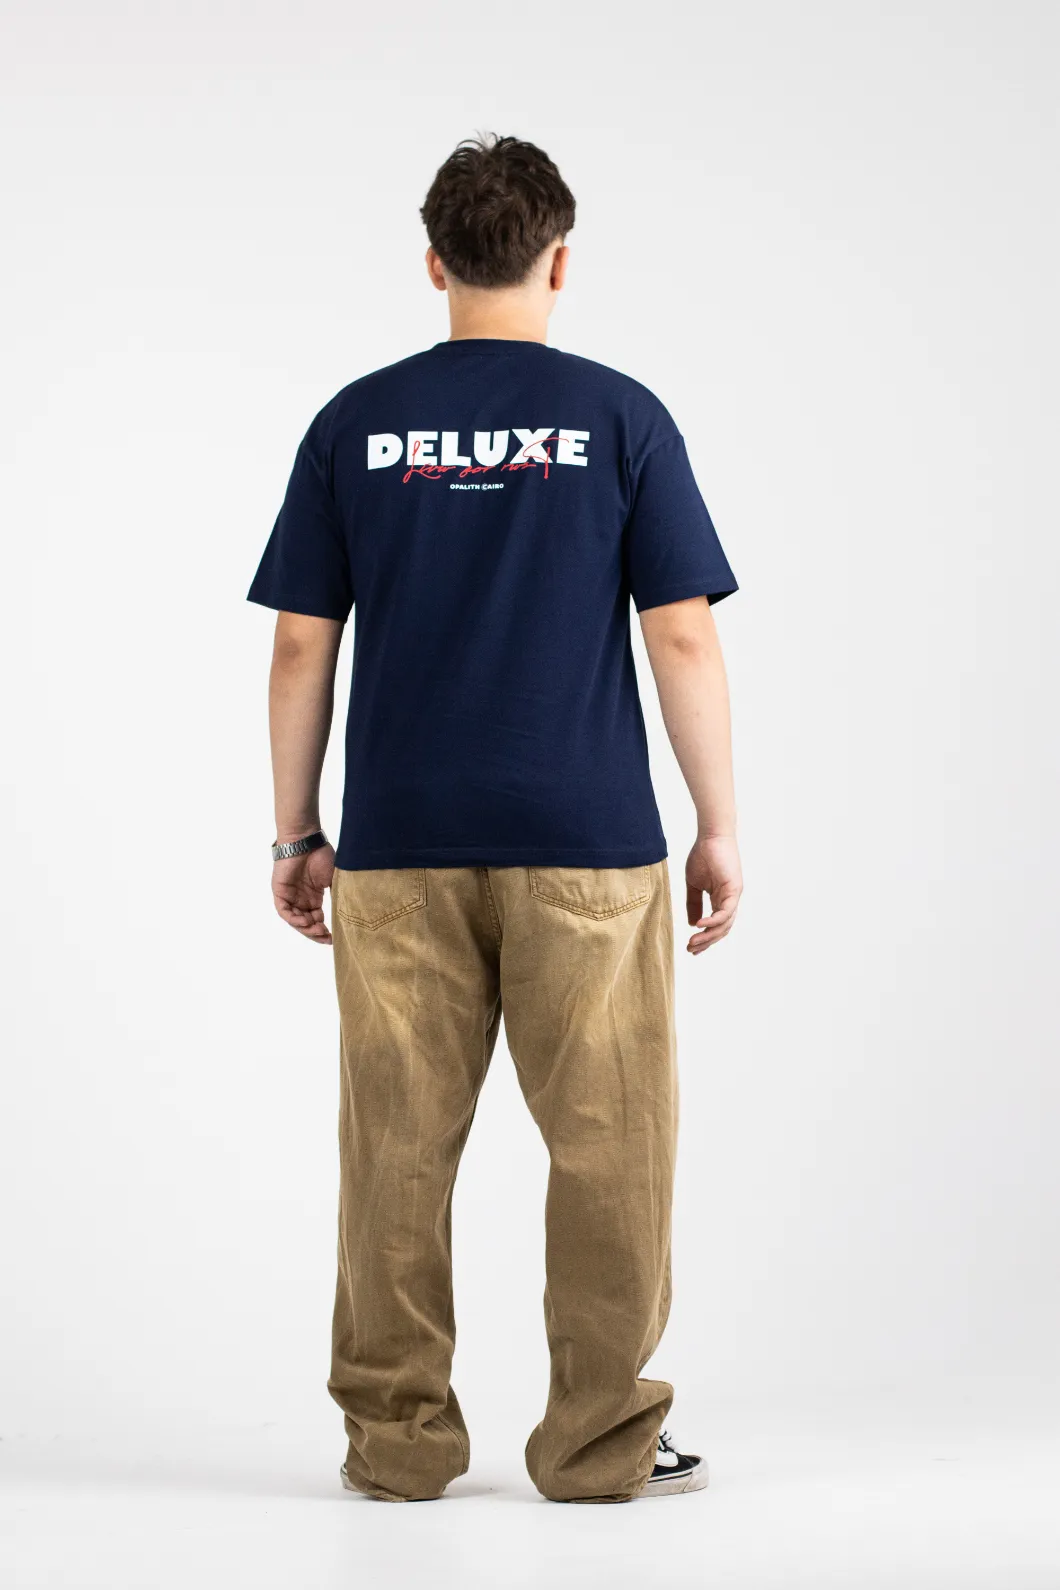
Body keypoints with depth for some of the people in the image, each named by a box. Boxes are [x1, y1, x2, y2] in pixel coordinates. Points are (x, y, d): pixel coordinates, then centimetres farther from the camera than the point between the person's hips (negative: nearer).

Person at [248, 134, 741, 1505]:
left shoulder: (354, 425, 3)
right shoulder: (619, 418, -1)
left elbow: (301, 648, 3)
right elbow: (682, 637, -4)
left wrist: (295, 835, 11)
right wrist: (719, 827, 3)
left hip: (399, 848, 2)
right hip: (587, 846, -2)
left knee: (397, 1145, 8)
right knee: (606, 1144, 6)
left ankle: (396, 1439, 14)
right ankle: (600, 1440, 10)